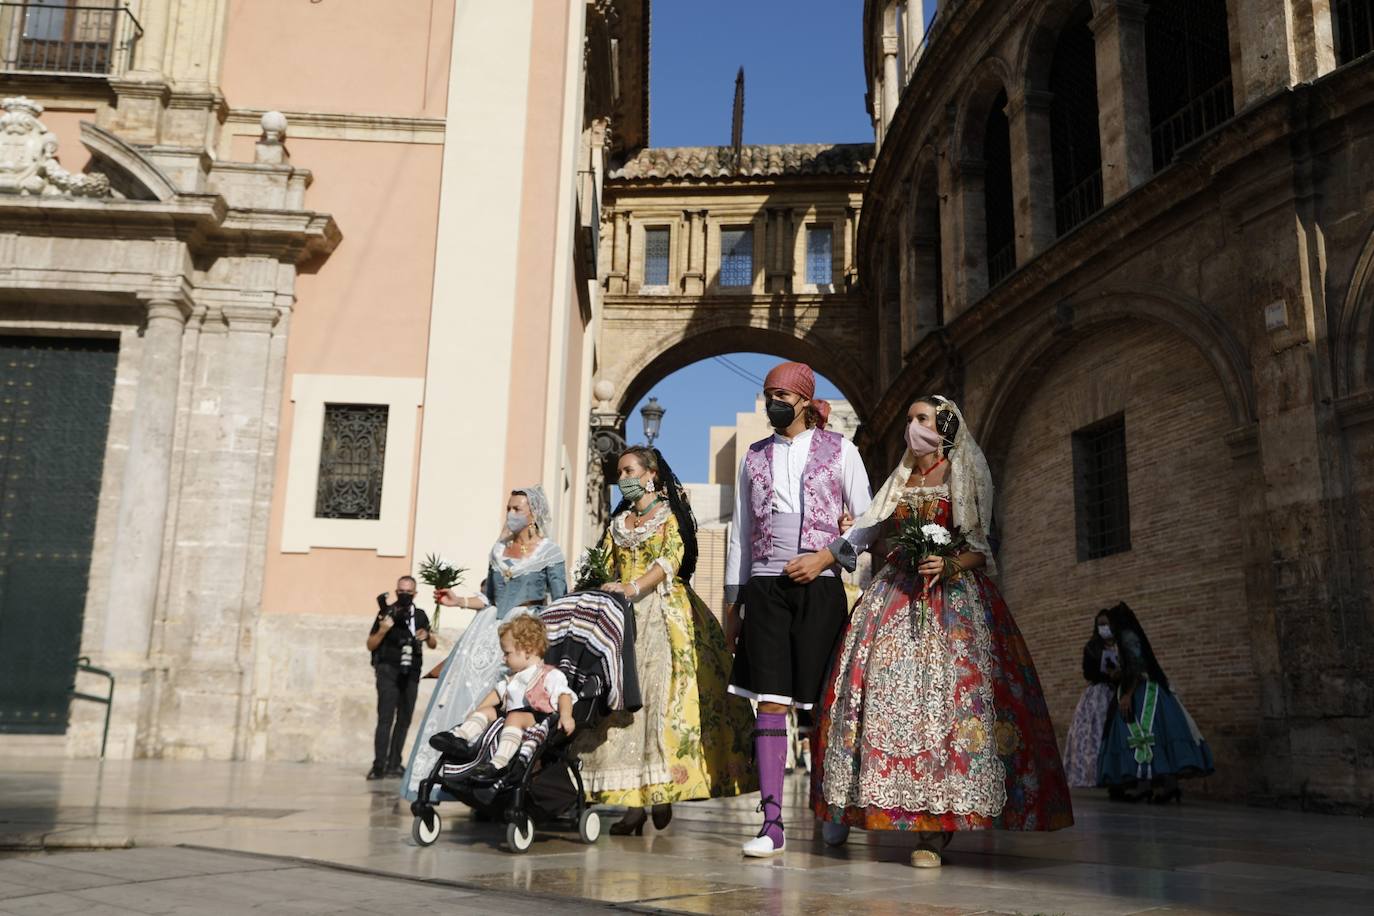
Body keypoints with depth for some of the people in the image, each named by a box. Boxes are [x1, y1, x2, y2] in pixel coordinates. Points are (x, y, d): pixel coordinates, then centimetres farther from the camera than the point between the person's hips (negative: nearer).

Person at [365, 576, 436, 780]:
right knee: (386, 718, -13)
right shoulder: (386, 613, 1)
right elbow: (370, 645, 2)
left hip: (411, 673, 4)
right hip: (389, 671, -4)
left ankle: (394, 764, 10)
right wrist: (382, 630, -16)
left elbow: (433, 644, 19)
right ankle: (379, 766, -16)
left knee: (404, 719, 4)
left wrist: (427, 636, -4)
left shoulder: (420, 615, 12)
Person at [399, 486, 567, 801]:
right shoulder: (499, 550, 18)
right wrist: (458, 601, 7)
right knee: (464, 681, -9)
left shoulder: (548, 552, 2)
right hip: (492, 625, 5)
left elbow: (561, 602, -2)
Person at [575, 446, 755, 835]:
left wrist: (633, 588, -23)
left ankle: (663, 791, -11)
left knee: (660, 692, -14)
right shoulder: (618, 523, 21)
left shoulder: (671, 515, 6)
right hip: (623, 616, 4)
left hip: (663, 615, -4)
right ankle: (633, 803, -7)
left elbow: (671, 560, -10)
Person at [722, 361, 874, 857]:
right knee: (770, 701, -6)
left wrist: (827, 556, -11)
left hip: (819, 587, -2)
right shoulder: (755, 457, 16)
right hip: (765, 588, 2)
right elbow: (740, 533, 18)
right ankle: (772, 822, -8)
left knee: (820, 704, -2)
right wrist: (732, 603, 15)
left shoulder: (839, 450, 7)